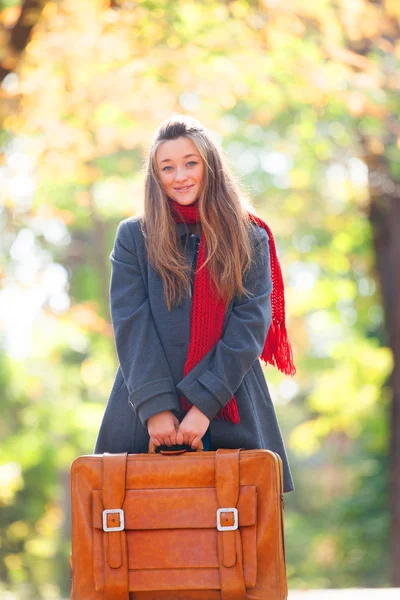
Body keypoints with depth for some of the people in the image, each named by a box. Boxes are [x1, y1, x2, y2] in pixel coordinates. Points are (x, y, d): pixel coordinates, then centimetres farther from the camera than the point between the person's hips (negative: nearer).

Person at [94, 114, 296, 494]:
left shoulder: (250, 240, 7)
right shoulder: (134, 236, 7)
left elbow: (250, 325, -2)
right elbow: (130, 325, -1)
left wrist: (205, 403, -13)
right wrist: (155, 405, -12)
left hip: (232, 416, 0)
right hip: (145, 421, 0)